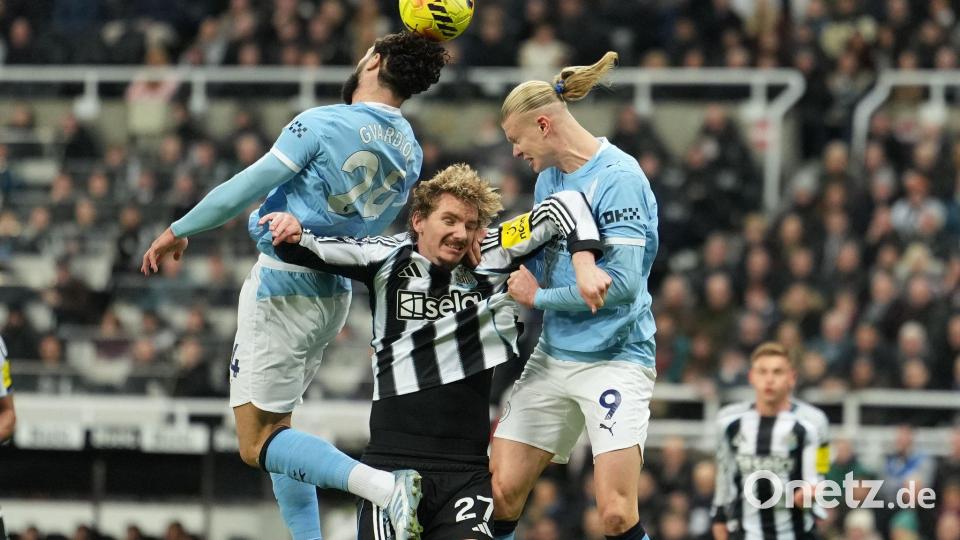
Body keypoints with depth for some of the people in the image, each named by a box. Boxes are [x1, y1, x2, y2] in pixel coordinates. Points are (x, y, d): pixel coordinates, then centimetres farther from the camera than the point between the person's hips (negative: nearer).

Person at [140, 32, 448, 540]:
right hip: (334, 293, 8)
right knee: (273, 429, 22)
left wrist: (178, 231, -1)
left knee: (258, 445, -8)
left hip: (282, 287, -8)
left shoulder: (323, 124, -16)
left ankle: (385, 486, -28)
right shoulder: (410, 152, 4)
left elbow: (245, 188, -13)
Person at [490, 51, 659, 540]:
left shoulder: (618, 178, -15)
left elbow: (622, 282, -22)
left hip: (612, 359, -8)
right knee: (500, 490, 0)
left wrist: (539, 296, -11)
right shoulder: (548, 176, 12)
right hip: (553, 353, 8)